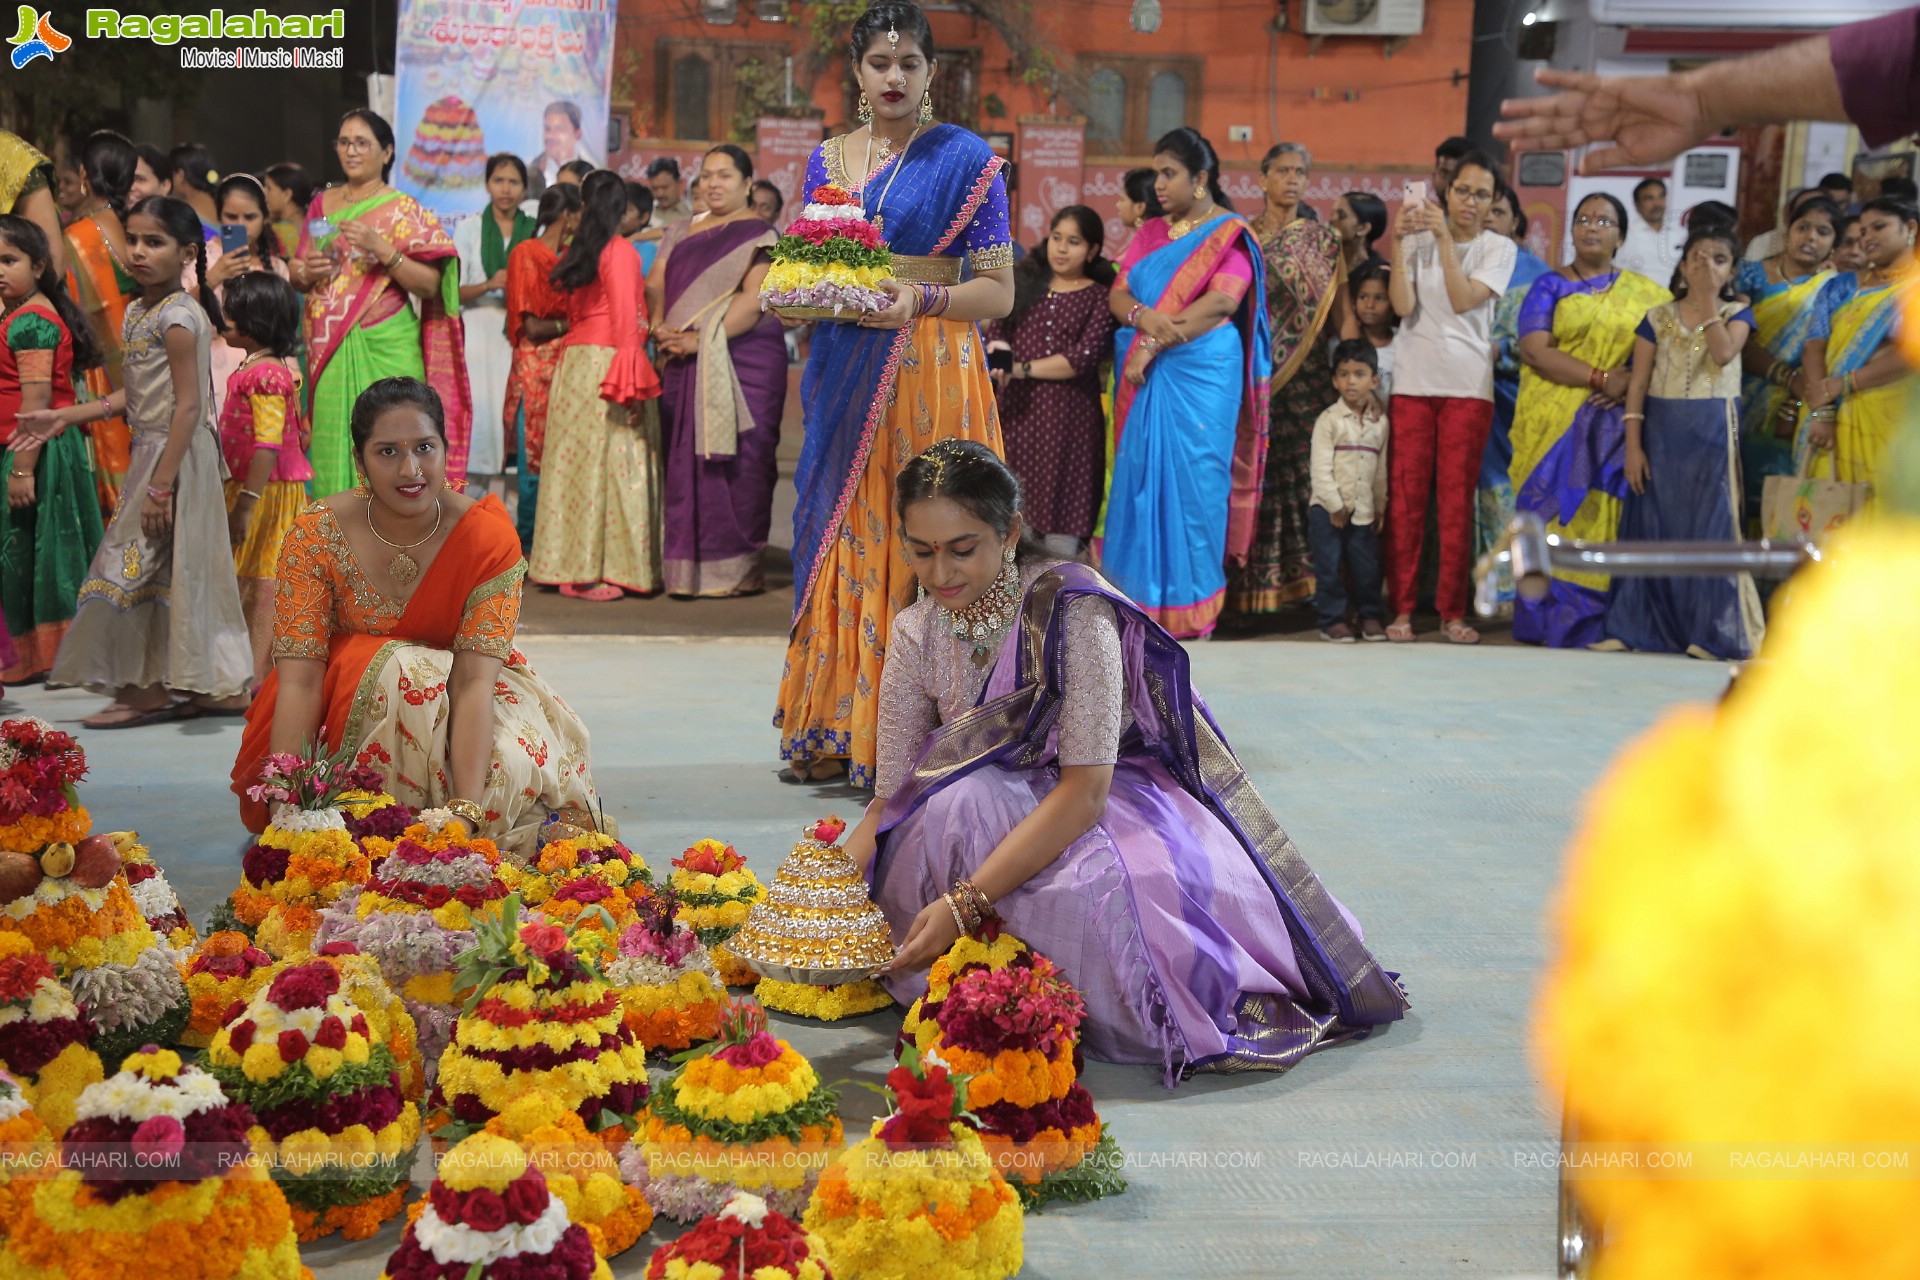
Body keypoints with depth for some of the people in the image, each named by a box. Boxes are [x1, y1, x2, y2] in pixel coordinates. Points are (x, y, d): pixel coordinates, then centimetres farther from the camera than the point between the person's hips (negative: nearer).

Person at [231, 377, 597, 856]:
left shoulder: (487, 536, -17)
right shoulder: (318, 534, -16)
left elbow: (474, 678, -25)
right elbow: (300, 679, -22)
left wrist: (467, 811, -38)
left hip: (448, 702, 1)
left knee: (508, 765, -30)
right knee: (399, 670, -32)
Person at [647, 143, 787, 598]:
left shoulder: (759, 234, 0)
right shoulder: (680, 233, 20)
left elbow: (753, 301, -12)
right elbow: (655, 286, 14)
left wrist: (702, 339, -18)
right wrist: (660, 328, -6)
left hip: (744, 361, -5)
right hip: (681, 364, 6)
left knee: (736, 461, -7)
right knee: (683, 462, 1)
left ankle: (739, 569, -2)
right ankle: (686, 566, 6)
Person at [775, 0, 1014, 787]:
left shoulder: (965, 158, 0)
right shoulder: (828, 159, 15)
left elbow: (999, 291, -3)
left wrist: (919, 297, -19)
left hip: (931, 376, -4)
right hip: (844, 376, 5)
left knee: (918, 540, -7)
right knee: (840, 536, 3)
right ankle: (835, 730, 9)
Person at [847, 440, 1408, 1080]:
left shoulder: (1071, 612, -22)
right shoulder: (918, 635, -5)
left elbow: (1084, 790, -30)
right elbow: (889, 802, -5)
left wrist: (962, 903, -38)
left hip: (1118, 805, -4)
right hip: (1009, 808, 4)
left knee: (1090, 899, -39)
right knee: (960, 797, -32)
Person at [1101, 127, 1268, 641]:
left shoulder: (1230, 235, -1)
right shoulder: (1149, 233, 17)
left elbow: (1221, 303, -14)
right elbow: (1118, 294, 9)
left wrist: (1155, 346, -16)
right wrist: (1143, 316, -14)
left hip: (1202, 373, -5)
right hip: (1146, 377, 5)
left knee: (1192, 479, -5)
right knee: (1139, 476, 2)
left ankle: (1190, 606, 1)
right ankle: (1141, 598, 7)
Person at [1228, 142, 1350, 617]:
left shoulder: (1323, 242, 9)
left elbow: (1343, 316, 5)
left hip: (1306, 378, 0)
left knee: (1304, 479, -5)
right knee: (1252, 478, -2)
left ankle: (1297, 580, 3)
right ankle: (1250, 588, 3)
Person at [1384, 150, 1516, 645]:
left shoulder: (1499, 249, 6)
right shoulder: (1417, 238, 6)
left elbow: (1463, 300, -10)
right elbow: (1403, 306, -6)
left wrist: (1445, 237, -13)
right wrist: (1398, 243, -12)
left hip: (1468, 386, 0)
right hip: (1413, 381, 0)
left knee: (1457, 502, -1)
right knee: (1406, 498, -2)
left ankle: (1453, 612, 7)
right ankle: (1402, 608, 5)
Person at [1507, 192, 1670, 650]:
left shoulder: (1646, 294, 15)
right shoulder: (1550, 286, 8)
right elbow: (1534, 349, -5)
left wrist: (1634, 379, -12)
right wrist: (1601, 377, -14)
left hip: (1615, 424, 1)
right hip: (1556, 421, -1)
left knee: (1603, 516, -4)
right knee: (1556, 514, -6)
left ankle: (1594, 622, 0)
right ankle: (1550, 619, -2)